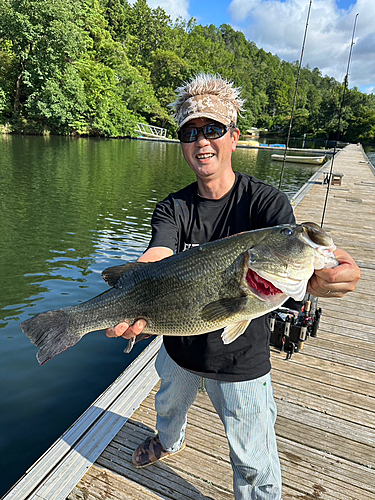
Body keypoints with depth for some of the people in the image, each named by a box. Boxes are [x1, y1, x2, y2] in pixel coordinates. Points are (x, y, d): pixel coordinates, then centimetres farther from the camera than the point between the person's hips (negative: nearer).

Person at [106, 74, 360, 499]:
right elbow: (154, 260, -27)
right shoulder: (172, 209, -9)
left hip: (240, 360, -3)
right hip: (179, 346, 4)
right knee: (169, 405, 34)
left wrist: (317, 277, -59)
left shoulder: (265, 202, -18)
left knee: (255, 466, 13)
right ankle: (169, 441, 69)